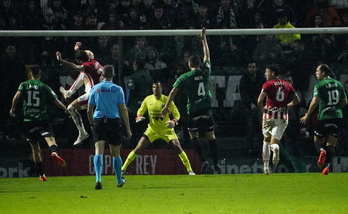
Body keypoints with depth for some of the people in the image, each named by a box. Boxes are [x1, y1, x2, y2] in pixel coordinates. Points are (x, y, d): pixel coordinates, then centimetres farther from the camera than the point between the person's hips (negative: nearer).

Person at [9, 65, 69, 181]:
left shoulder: (24, 85, 8)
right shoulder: (44, 86, 6)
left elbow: (16, 97, -9)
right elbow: (56, 102, 4)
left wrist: (12, 109, 7)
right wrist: (67, 110, 17)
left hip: (28, 120, 2)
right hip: (42, 118, -2)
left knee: (35, 148, 11)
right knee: (50, 138, -19)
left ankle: (41, 174, 14)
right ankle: (54, 152, -54)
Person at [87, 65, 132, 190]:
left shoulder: (95, 88, 7)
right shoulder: (117, 89, 2)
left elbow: (89, 110, 9)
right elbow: (123, 110, -1)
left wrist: (92, 124, 25)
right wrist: (128, 129, 3)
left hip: (98, 121, 0)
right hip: (113, 121, 0)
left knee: (99, 151, -10)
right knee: (116, 153, 13)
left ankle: (98, 179, -31)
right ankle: (119, 181, 30)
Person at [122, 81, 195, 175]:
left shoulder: (167, 100, -9)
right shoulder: (148, 99, -2)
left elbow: (177, 114, -3)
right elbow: (140, 112, 11)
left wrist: (173, 122, -24)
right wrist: (139, 117, -13)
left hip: (166, 130, -1)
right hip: (152, 129, 2)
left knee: (178, 148, -16)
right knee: (138, 149, -8)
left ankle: (190, 170, -5)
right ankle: (123, 168, 2)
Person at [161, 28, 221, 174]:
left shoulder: (184, 78, -3)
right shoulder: (205, 72, 2)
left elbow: (174, 91, -7)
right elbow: (207, 55, 16)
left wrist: (167, 106, -1)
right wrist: (204, 40, 26)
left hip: (193, 111, -2)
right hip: (206, 109, 2)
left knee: (193, 135, 9)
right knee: (210, 135, 7)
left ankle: (203, 160, -8)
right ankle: (216, 163, 5)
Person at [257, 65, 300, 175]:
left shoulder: (268, 84, -5)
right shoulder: (287, 85, 10)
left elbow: (260, 100, -16)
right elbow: (297, 100, 9)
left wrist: (262, 109, 1)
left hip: (269, 115, -3)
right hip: (282, 117, 3)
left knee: (266, 140, 16)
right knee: (274, 142, 3)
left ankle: (266, 167, 10)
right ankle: (275, 147, -36)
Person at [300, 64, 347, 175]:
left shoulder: (319, 85, -6)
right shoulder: (338, 84, 10)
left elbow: (315, 102, -13)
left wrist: (307, 116, -3)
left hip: (324, 116, -4)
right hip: (337, 117, 4)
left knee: (317, 140, 13)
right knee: (331, 144, 5)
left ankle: (321, 151, -21)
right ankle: (327, 165, -13)